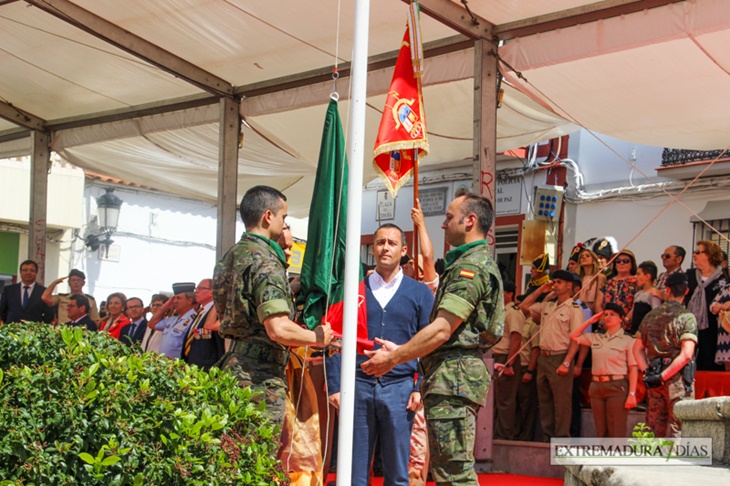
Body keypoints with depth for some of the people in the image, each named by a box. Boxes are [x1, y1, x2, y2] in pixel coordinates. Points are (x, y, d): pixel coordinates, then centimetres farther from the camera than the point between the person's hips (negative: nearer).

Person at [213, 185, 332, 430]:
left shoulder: (231, 257, 14)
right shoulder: (266, 262, -15)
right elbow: (278, 329, -24)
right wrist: (317, 337, -7)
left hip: (233, 366, 9)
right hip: (262, 376, -9)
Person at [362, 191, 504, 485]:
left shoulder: (471, 266, -12)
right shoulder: (479, 263, 22)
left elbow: (442, 331, -18)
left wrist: (393, 358, -10)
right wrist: (401, 351, 20)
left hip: (453, 377, -11)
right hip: (453, 377, 11)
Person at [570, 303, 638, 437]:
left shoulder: (627, 340, 0)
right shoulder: (595, 338, 14)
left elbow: (633, 369, -5)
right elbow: (574, 336, 22)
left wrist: (632, 394, -13)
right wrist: (590, 321, 14)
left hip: (617, 387, -5)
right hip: (597, 386, 5)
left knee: (616, 433, -6)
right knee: (601, 431, 7)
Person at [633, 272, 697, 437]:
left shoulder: (650, 316, 9)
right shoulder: (686, 317, -8)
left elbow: (637, 348, 11)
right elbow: (686, 354, -18)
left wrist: (647, 372, 2)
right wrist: (663, 376, -14)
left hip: (654, 379, 5)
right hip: (678, 378, -5)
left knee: (655, 427, 12)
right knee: (677, 429, -3)